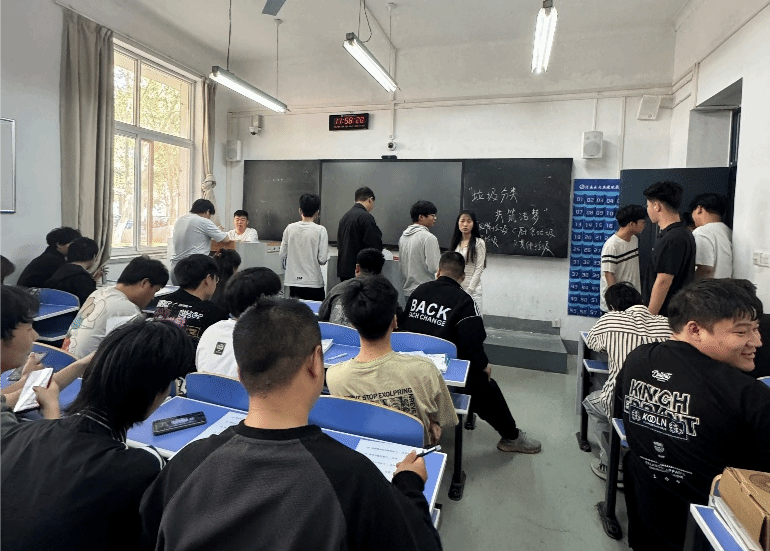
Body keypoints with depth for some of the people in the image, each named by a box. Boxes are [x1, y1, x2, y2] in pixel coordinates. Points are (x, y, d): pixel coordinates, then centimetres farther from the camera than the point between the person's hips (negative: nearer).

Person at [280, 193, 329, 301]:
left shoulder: (290, 228, 0)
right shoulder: (320, 230, -11)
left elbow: (282, 255, 4)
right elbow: (322, 259, -14)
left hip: (293, 281, 4)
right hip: (313, 283, -4)